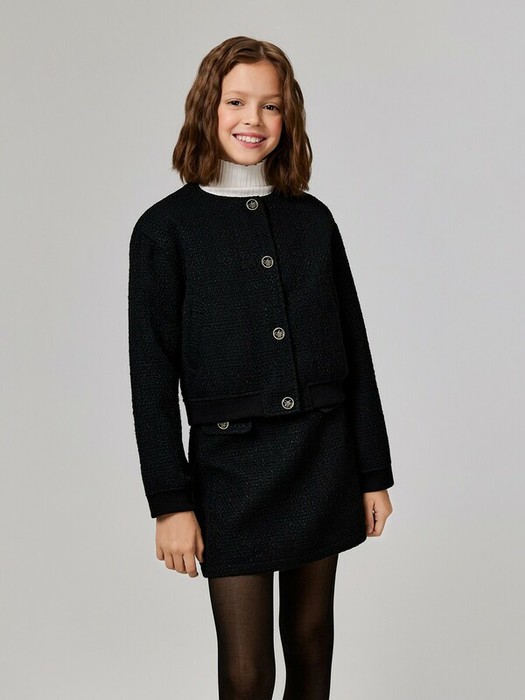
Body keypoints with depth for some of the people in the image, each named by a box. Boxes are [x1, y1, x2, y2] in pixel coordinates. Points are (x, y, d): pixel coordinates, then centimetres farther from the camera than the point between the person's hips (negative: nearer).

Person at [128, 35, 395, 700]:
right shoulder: (166, 228, -4)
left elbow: (354, 350, 8)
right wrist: (171, 501, -9)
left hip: (323, 459, 4)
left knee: (311, 639, 17)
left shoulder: (313, 218, 6)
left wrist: (374, 472, 7)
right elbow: (152, 376, -5)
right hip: (232, 469, -3)